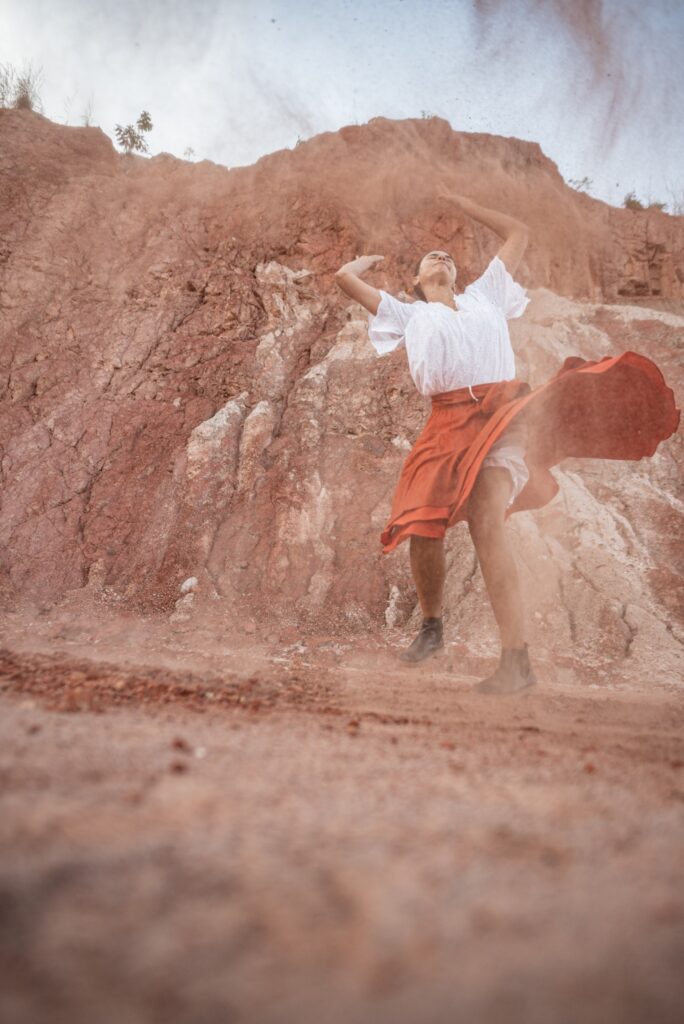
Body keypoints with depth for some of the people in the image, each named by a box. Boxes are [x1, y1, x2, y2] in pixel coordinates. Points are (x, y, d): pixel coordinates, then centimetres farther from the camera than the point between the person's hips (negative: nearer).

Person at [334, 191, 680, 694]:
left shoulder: (484, 295, 28)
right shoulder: (408, 314, 25)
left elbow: (519, 232, 35)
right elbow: (345, 276, 24)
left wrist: (461, 201, 42)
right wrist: (373, 259, 44)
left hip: (503, 411, -2)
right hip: (449, 423, 2)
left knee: (487, 521, -23)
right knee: (422, 527, -5)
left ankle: (517, 658, -25)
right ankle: (432, 625, 23)